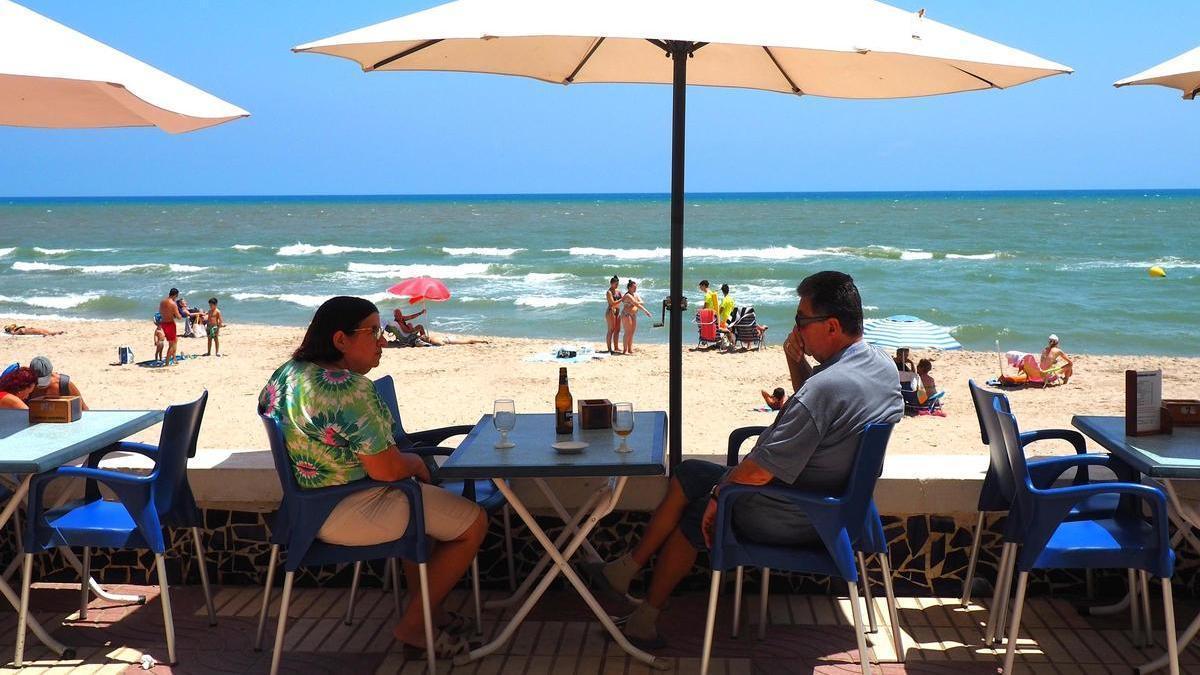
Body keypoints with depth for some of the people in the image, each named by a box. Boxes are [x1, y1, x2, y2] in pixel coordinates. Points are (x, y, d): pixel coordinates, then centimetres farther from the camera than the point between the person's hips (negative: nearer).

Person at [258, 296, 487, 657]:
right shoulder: (350, 388, -26)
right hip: (348, 514, -10)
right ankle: (412, 626, 10)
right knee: (473, 522, 1)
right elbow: (386, 470, -27)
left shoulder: (287, 373, 3)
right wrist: (417, 462, -3)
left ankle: (429, 610, 35)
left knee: (421, 498, 32)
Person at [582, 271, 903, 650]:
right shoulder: (882, 367, -1)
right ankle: (626, 569, 22)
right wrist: (796, 360, 0)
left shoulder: (827, 386, -32)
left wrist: (718, 494, -10)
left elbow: (760, 471, -28)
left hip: (792, 519, -10)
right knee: (688, 474, 15)